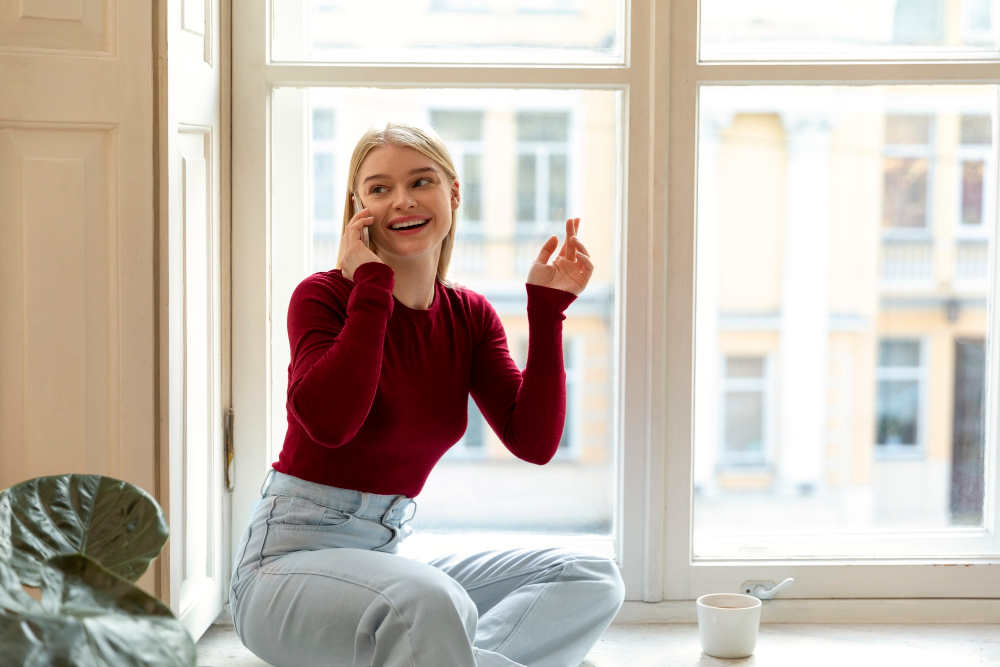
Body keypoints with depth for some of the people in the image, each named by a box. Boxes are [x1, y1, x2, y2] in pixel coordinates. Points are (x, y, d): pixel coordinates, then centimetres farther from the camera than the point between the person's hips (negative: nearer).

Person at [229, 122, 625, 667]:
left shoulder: (470, 317, 7)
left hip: (391, 553, 7)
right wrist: (371, 285, -19)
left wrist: (547, 308, -7)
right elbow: (328, 422, -27)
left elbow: (534, 442, -4)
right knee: (431, 601, -39)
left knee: (593, 580, -4)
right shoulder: (324, 295, -7)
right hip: (292, 554, -7)